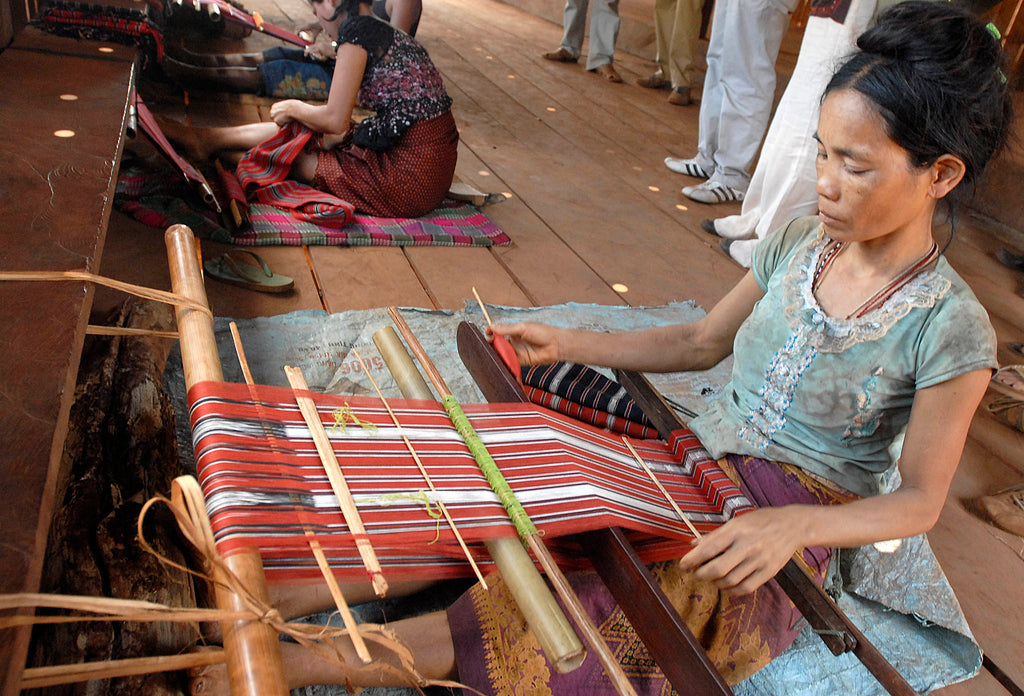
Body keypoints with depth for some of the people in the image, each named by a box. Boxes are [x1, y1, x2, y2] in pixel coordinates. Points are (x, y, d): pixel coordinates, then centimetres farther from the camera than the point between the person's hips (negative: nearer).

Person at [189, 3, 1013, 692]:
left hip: (797, 518, -5)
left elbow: (919, 501, -11)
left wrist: (794, 523, -30)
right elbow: (700, 341, 11)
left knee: (604, 626, -30)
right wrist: (569, 344, 3)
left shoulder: (950, 328, -15)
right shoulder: (800, 241, 1)